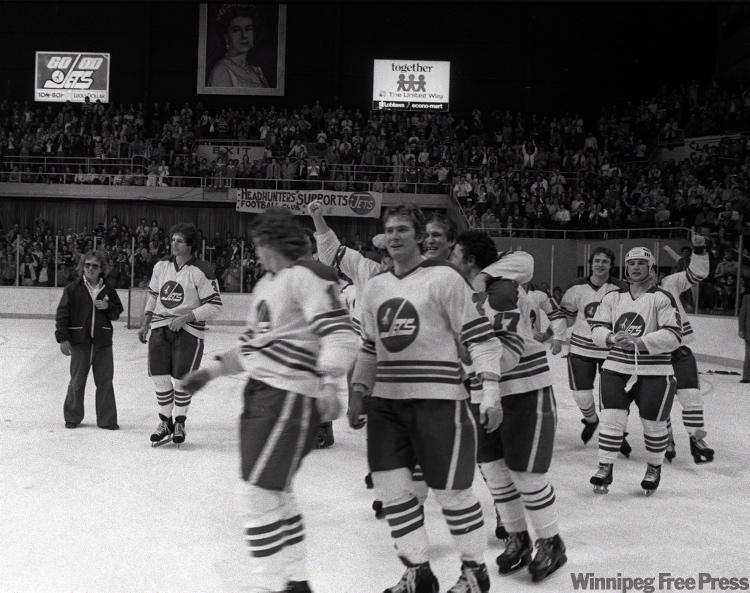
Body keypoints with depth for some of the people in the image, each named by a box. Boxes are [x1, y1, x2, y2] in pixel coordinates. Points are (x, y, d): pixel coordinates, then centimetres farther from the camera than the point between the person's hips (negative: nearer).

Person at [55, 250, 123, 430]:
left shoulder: (108, 291, 8)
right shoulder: (72, 289, -1)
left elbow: (117, 314, 14)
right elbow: (62, 314, -2)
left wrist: (108, 307, -8)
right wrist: (63, 338, -8)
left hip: (103, 342, 2)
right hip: (79, 341, -2)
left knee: (105, 381, 3)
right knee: (77, 382, 6)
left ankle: (107, 419, 12)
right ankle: (73, 418, 21)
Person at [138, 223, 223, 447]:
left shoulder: (201, 272, -12)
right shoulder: (161, 265, 7)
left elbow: (214, 307, -12)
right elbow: (153, 295, 20)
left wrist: (186, 317, -19)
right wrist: (145, 324, 15)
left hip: (188, 331, -5)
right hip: (160, 328, 5)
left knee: (181, 380, -2)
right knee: (160, 378, 3)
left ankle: (179, 422, 19)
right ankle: (165, 423, 20)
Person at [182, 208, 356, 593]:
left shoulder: (307, 276, -13)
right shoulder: (266, 284, 19)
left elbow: (340, 333, -22)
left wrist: (328, 383, -34)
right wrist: (211, 370, 22)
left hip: (290, 396, -10)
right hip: (261, 391, 10)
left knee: (261, 494, -10)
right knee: (276, 494, 16)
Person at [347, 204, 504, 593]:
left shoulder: (444, 278, -8)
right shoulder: (374, 288, 12)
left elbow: (480, 337, -10)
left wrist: (490, 392, -15)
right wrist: (357, 393, 15)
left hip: (438, 401, -6)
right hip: (386, 402, 6)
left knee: (451, 491, 0)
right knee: (390, 486, 5)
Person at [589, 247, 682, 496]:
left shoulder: (662, 298, -8)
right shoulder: (613, 297, 7)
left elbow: (673, 336, -16)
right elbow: (597, 328, 6)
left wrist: (640, 342, -25)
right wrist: (612, 338, -16)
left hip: (654, 373, -3)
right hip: (616, 369, 3)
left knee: (653, 424, 8)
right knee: (612, 419, -2)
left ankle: (654, 468, 30)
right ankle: (605, 468, 10)